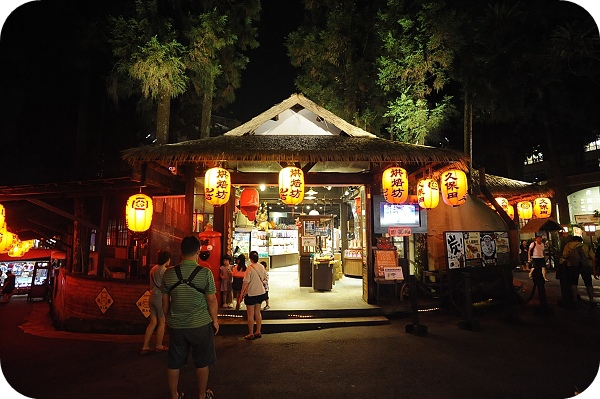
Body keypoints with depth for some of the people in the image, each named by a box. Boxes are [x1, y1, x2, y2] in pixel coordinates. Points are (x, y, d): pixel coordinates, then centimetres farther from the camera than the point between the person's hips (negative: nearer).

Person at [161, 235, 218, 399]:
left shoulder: (169, 273, -5)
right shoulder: (205, 273, -15)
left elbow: (165, 301, 4)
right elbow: (212, 300, -10)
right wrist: (215, 320, 4)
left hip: (176, 325, 3)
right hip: (201, 324, -3)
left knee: (174, 363, 19)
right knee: (202, 362, 15)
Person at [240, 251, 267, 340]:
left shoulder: (250, 268, -20)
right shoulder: (261, 267, -1)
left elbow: (246, 282, -19)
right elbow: (265, 278, 12)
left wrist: (242, 293, -9)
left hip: (251, 294, -6)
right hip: (260, 293, 6)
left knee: (250, 314, 6)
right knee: (258, 312, 16)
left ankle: (251, 334, 14)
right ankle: (258, 332, 23)